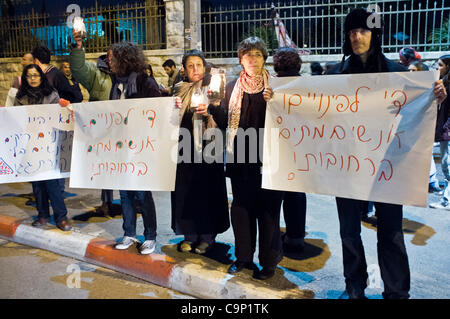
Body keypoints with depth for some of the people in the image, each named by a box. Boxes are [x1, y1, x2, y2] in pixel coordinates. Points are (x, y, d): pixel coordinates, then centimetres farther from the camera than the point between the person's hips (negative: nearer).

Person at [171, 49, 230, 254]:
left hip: (207, 146, -3)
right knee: (184, 190, 5)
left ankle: (207, 235, 14)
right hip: (185, 147, 3)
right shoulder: (179, 90, 12)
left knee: (207, 189, 1)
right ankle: (190, 235, 19)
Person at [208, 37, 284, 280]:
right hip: (239, 158, 4)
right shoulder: (232, 87, 11)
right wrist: (213, 106, -6)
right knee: (241, 207, 12)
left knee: (267, 209, 4)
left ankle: (268, 261, 20)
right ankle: (244, 257, 29)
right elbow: (225, 122, 10)